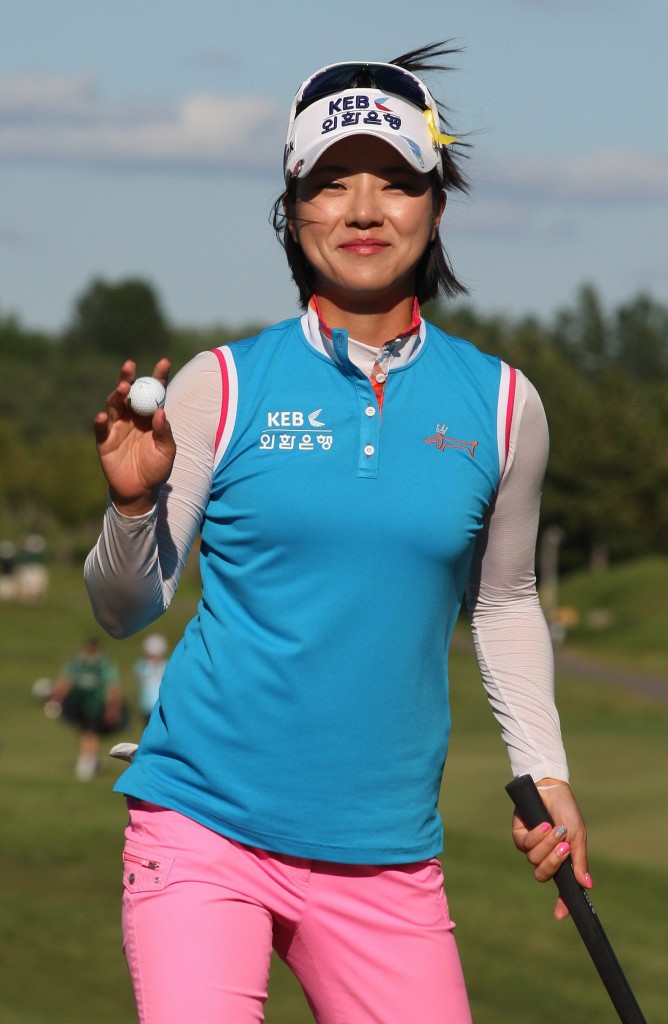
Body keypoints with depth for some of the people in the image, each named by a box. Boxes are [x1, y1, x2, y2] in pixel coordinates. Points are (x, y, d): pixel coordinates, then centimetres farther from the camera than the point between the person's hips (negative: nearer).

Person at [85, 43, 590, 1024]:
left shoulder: (502, 404, 6)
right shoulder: (222, 386, 0)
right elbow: (125, 609, 2)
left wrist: (545, 771, 15)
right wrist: (133, 502, -16)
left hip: (385, 855, 2)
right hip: (203, 823, -2)